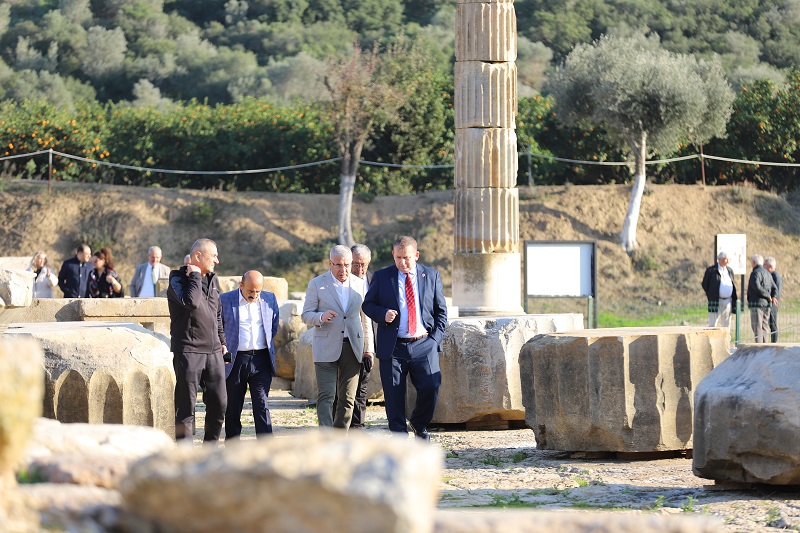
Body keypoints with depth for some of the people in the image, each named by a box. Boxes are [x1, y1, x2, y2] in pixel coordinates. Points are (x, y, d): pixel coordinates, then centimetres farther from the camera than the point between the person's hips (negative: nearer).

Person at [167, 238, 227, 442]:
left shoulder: (212, 280, 15)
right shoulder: (178, 279, -7)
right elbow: (192, 302, -27)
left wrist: (221, 340, 24)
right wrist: (195, 276, -16)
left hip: (213, 350, 7)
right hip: (188, 351, -7)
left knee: (219, 402, 5)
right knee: (186, 405, -4)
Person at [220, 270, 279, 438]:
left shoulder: (269, 299, 7)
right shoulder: (225, 300, -2)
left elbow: (274, 327, 21)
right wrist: (224, 352, 7)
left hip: (261, 360, 1)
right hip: (235, 361, -1)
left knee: (261, 406, -6)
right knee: (233, 408, 6)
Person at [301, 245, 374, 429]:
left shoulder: (360, 284, 11)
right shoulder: (316, 284, 2)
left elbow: (365, 319, 15)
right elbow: (306, 316, 3)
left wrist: (368, 349, 11)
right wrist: (321, 317, -19)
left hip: (352, 348, 3)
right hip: (326, 349, -3)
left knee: (347, 398, 3)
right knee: (326, 396, -11)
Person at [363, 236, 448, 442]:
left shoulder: (431, 276, 9)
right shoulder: (381, 277, 6)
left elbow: (441, 310, 13)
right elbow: (368, 304, 10)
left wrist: (436, 338, 2)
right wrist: (382, 314, -11)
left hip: (424, 345, 0)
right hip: (393, 347, 0)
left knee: (431, 388, -10)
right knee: (394, 395, -1)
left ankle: (419, 425, 17)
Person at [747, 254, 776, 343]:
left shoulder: (756, 272, -10)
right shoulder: (767, 273, 17)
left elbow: (756, 286, -25)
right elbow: (774, 287, 18)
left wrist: (767, 296, -15)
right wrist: (772, 296, 0)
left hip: (757, 303, -8)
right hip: (766, 304, 8)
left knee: (757, 326, -8)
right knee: (764, 326, 11)